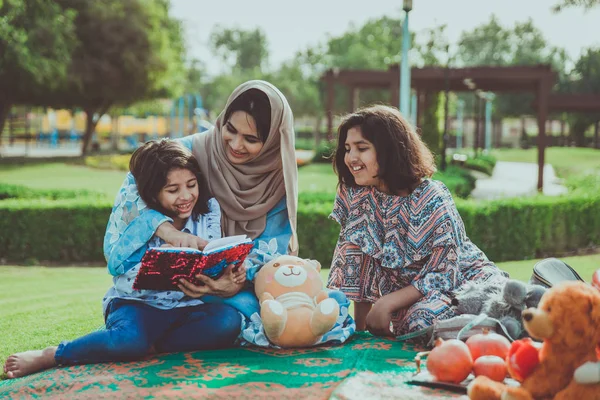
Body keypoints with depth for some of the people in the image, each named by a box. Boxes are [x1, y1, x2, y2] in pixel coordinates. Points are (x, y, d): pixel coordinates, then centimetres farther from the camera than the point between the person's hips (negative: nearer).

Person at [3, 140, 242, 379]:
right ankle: (48, 356, -17)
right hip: (139, 305, -3)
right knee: (130, 338, -37)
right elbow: (124, 282, -17)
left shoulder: (209, 210, -3)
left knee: (228, 320, -28)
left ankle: (150, 346, -19)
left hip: (188, 308, 3)